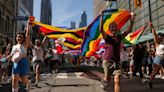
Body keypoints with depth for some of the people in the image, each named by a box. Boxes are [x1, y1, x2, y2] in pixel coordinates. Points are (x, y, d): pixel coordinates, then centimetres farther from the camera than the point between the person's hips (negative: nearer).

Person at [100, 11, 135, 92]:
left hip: (116, 62, 3)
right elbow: (101, 30, -24)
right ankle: (104, 80, 48)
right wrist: (101, 18, -31)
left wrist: (132, 21, -7)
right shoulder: (107, 37, -7)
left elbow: (129, 30, 3)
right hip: (107, 61, -3)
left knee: (117, 81, -6)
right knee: (107, 79, 10)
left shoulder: (119, 37, 5)